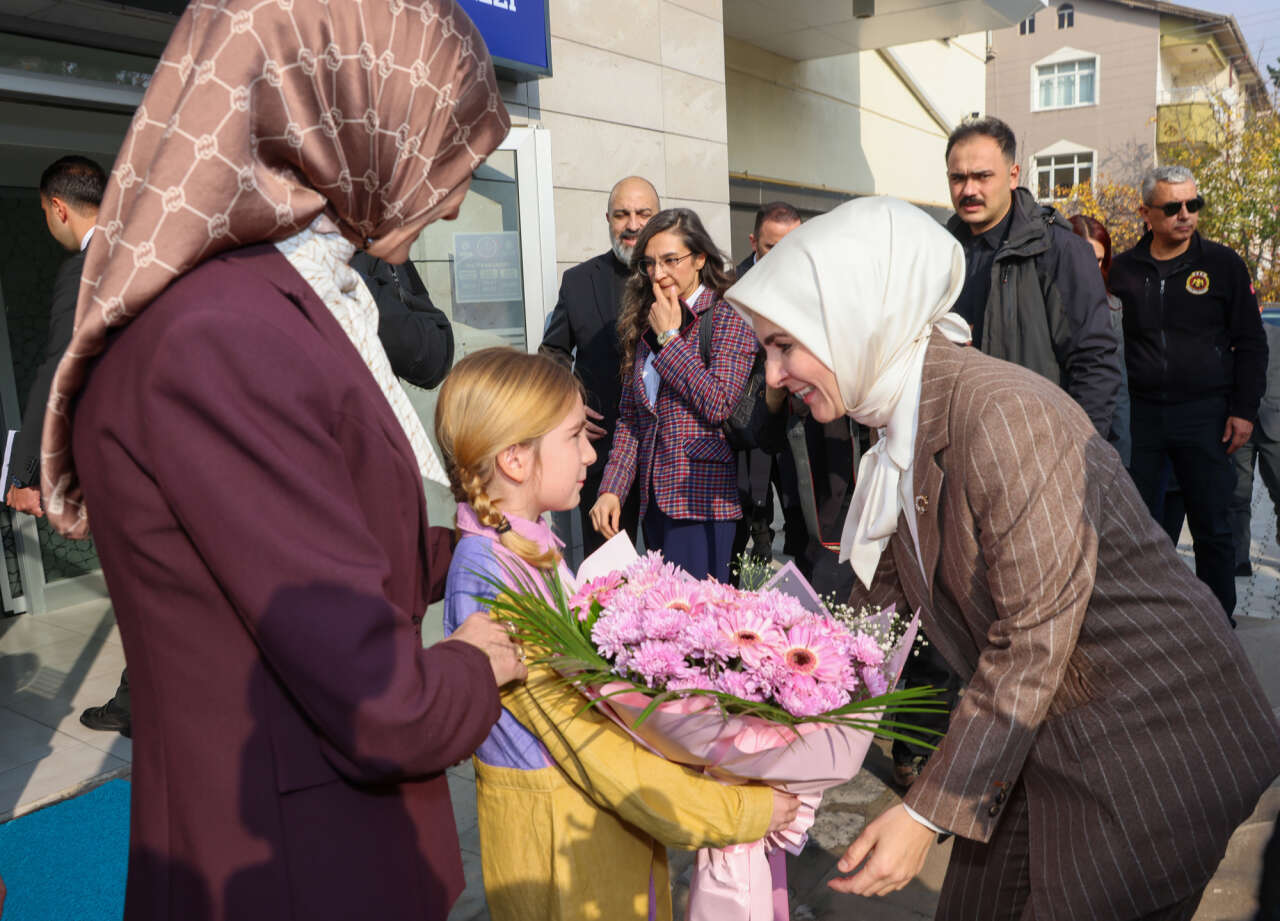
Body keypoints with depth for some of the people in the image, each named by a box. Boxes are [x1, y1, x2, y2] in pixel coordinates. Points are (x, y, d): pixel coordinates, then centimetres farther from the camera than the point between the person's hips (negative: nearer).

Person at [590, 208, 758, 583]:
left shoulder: (728, 317, -3)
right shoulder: (643, 325, 14)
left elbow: (718, 404, -17)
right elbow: (628, 418, 14)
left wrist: (669, 337, -9)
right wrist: (611, 489, 3)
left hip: (701, 499, -6)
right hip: (653, 499, 6)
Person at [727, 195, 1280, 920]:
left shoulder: (1005, 413, -27)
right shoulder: (901, 427, 1)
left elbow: (1032, 642, -26)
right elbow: (875, 598, 8)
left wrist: (930, 812, -21)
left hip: (1150, 746, -7)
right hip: (1037, 746, 8)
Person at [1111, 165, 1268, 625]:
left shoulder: (1222, 263, 3)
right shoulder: (1125, 268, 7)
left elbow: (1250, 343, 4)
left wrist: (1244, 410, -4)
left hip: (1205, 415, -1)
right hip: (1140, 414, 2)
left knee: (1213, 528, 5)